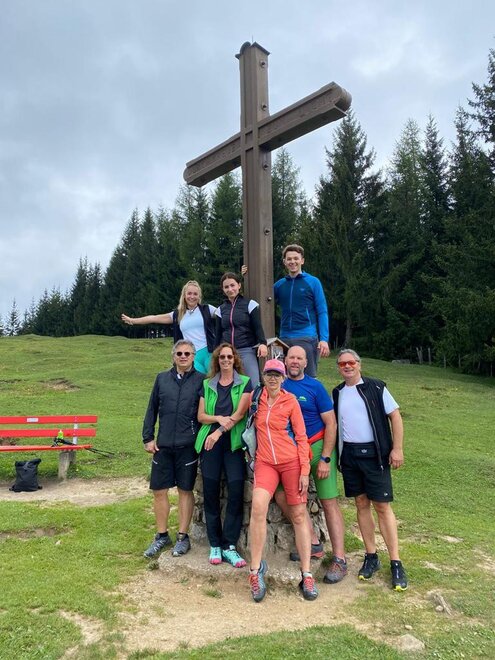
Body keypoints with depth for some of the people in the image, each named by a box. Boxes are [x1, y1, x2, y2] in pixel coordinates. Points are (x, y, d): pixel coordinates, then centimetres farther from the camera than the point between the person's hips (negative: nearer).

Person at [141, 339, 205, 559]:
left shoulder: (201, 380, -2)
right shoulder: (162, 378, 7)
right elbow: (152, 410, 10)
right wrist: (148, 438, 6)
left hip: (188, 445, -3)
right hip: (163, 445, 3)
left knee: (185, 490, 9)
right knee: (158, 491, 9)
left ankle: (183, 537, 25)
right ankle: (162, 536, 28)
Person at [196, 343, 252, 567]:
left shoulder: (244, 383, 4)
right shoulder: (207, 384, 12)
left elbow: (240, 413, -6)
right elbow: (201, 416, 8)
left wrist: (220, 431, -14)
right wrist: (219, 418, -11)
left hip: (234, 442, -2)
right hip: (210, 442, 2)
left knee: (236, 491, -10)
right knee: (211, 492, 3)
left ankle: (229, 546, 2)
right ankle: (214, 545, 15)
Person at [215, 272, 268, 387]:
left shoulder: (250, 304, 3)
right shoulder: (221, 309, 13)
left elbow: (258, 327, -4)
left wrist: (263, 343, -22)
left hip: (247, 351, -3)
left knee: (253, 385, -11)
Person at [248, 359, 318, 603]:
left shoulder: (290, 400, -2)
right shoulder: (256, 399, 5)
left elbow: (301, 436, -1)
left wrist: (304, 470, -6)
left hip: (291, 461, -1)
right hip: (265, 462, 1)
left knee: (299, 515, 4)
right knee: (258, 507, -22)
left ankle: (307, 575, 16)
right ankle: (256, 569, -8)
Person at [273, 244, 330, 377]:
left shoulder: (313, 282, 1)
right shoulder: (279, 284, 10)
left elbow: (322, 312, -2)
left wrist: (324, 339, -13)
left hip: (307, 338, -3)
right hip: (284, 339, 4)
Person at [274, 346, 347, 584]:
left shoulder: (315, 387, -6)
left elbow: (331, 424, -7)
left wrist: (325, 459, -12)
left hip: (318, 446, -4)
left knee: (329, 501, -4)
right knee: (282, 495, -5)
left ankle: (339, 559, 4)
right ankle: (314, 544, 9)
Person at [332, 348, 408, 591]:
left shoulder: (375, 387, -4)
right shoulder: (337, 393, 9)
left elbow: (395, 416, -5)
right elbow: (333, 424, 14)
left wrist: (397, 448, -11)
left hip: (374, 453, -4)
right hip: (349, 454, 4)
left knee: (382, 506, -2)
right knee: (361, 504, 10)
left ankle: (395, 562, 8)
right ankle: (371, 556, 22)